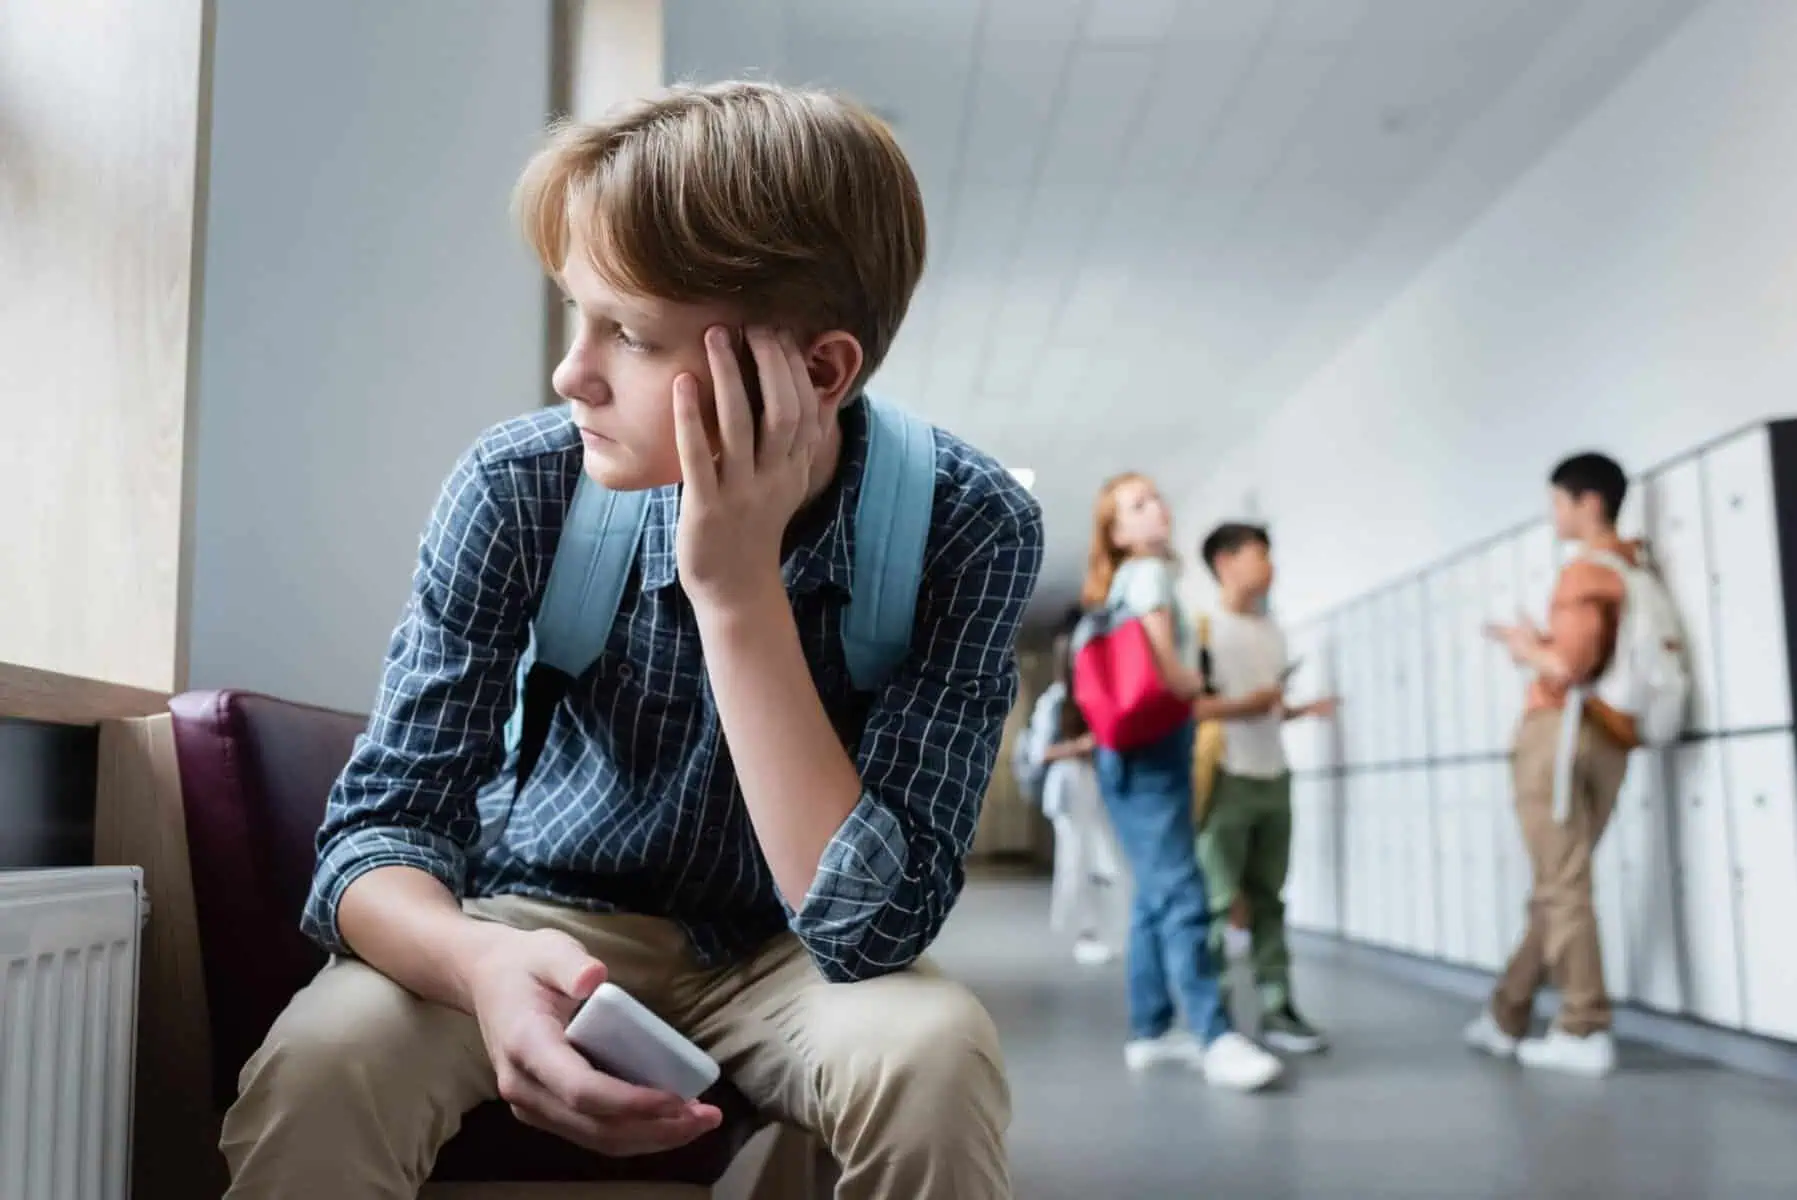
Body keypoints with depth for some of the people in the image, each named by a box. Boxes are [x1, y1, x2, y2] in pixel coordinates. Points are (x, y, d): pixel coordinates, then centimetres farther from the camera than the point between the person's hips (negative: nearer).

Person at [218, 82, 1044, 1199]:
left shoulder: (968, 526, -23)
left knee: (931, 1058, -32)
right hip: (551, 921, 1)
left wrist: (736, 586, -35)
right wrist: (482, 962, -40)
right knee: (321, 1063, -28)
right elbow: (380, 825, -16)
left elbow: (872, 925, -28)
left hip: (782, 953, 0)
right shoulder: (518, 487, -19)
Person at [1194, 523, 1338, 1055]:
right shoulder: (1205, 627, -5)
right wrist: (1248, 705, -19)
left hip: (1273, 778, 6)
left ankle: (1276, 1007, 7)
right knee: (1219, 902, -5)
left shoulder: (1272, 631, 16)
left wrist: (1303, 709, 6)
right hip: (1227, 779, -6)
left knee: (1268, 898, 5)